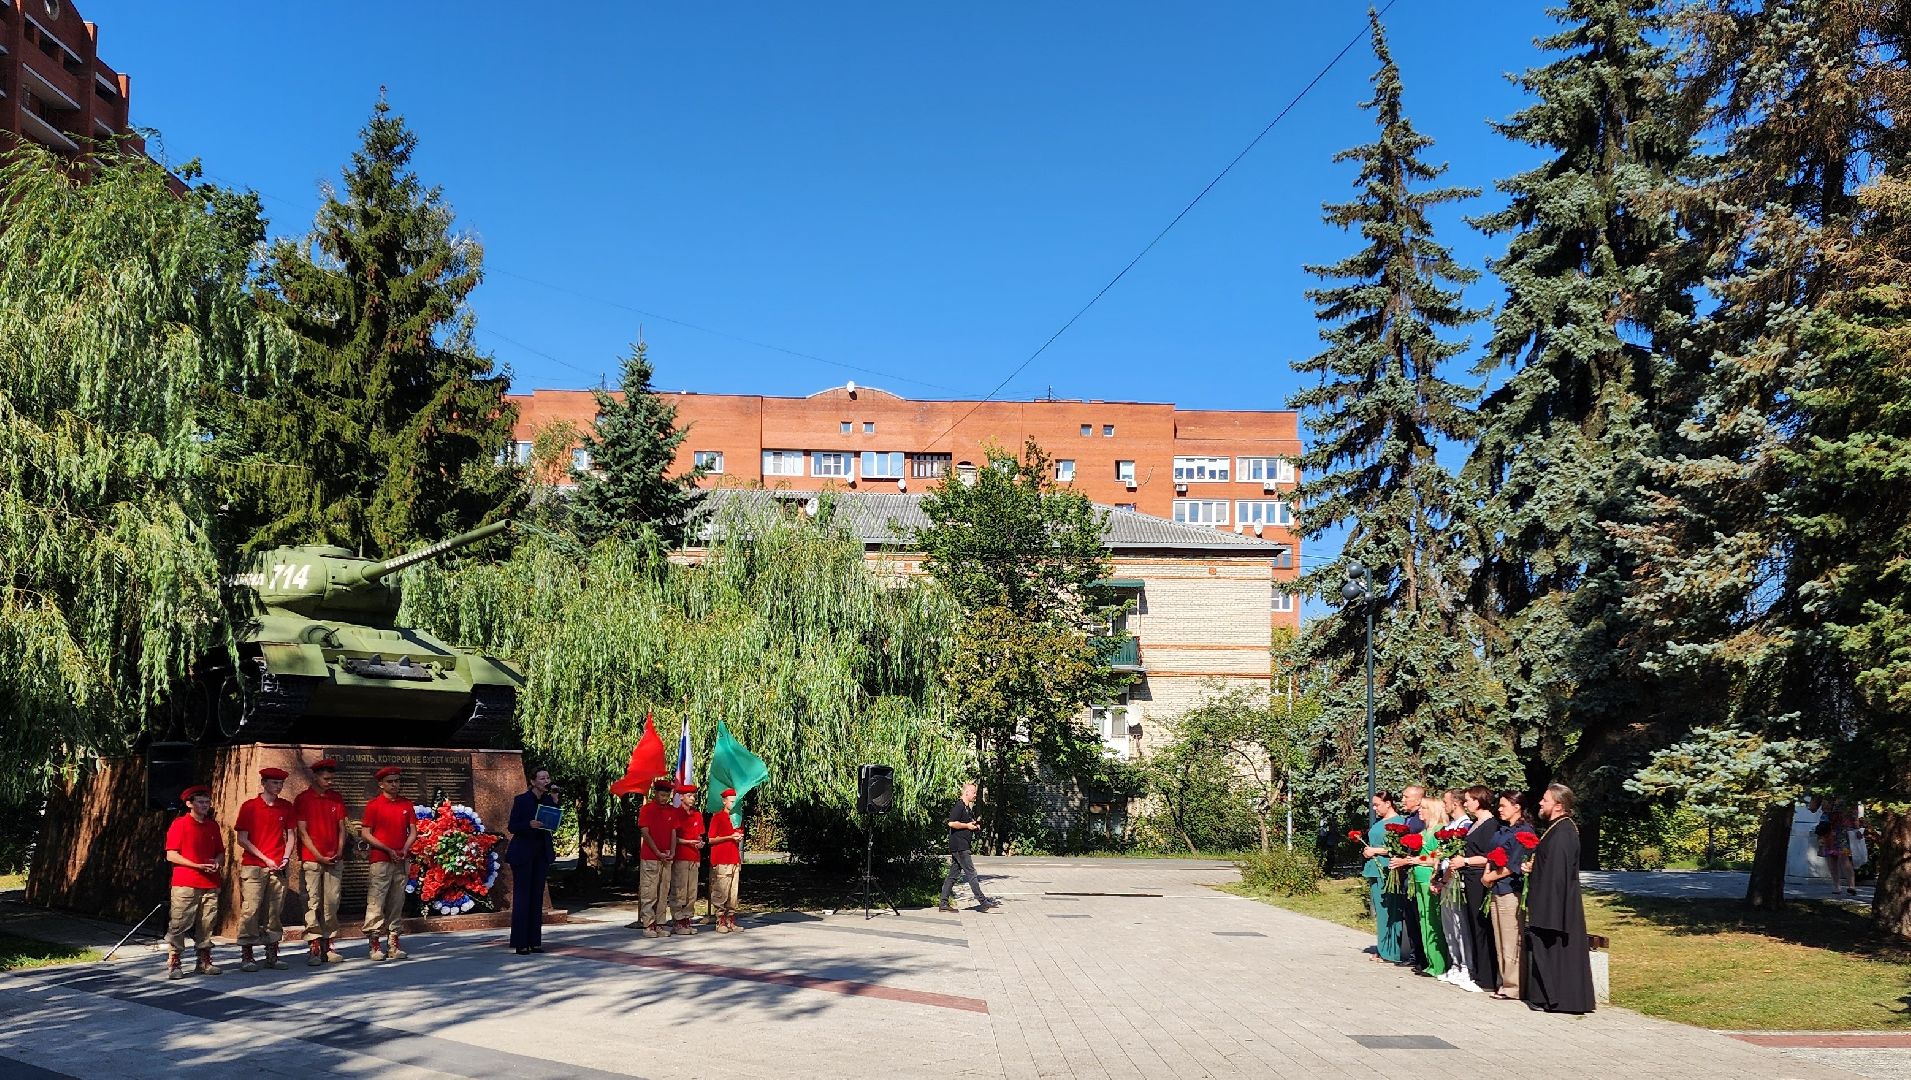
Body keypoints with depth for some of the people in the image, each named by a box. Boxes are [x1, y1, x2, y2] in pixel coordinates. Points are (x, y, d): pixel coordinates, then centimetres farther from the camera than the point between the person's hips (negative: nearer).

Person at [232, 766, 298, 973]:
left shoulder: (286, 807, 10)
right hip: (253, 866, -4)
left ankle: (272, 954, 11)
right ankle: (246, 956, -2)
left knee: (275, 911, 5)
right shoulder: (249, 806, -2)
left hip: (278, 868, 4)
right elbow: (241, 839, -4)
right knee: (250, 910, -7)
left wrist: (285, 858, -2)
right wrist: (265, 859, -8)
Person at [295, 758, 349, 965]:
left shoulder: (337, 799, 12)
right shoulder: (303, 799, 0)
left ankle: (328, 945, 8)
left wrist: (339, 853, -2)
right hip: (311, 860, -4)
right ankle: (313, 947, -4)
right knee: (312, 903, -5)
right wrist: (319, 856, -9)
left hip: (334, 861, 4)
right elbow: (302, 832, -4)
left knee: (332, 903, 3)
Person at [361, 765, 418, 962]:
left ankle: (394, 944, 10)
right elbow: (367, 834, -3)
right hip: (381, 860, -4)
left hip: (402, 861, 4)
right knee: (376, 902, -7)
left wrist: (405, 849, -6)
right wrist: (388, 850, -10)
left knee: (397, 903, 6)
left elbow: (413, 831, 12)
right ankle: (375, 946, -2)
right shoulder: (374, 804, 0)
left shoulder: (407, 804, 11)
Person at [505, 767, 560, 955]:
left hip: (542, 853, 5)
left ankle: (534, 941, 11)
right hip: (523, 853, -5)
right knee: (522, 897, -4)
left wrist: (555, 801, -10)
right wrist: (529, 825, -25)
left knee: (537, 897, 7)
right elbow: (512, 827, -8)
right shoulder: (521, 800, -7)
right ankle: (519, 943, -1)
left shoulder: (548, 799, 6)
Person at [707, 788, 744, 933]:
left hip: (734, 860, 6)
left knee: (733, 894, 4)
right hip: (721, 861, -6)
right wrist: (730, 837, -12)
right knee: (721, 893, -7)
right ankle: (720, 922, -3)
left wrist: (740, 838, 13)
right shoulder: (717, 817, -1)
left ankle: (731, 921, 8)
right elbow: (711, 839, -6)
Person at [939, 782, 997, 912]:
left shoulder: (967, 808, 20)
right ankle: (982, 901, -5)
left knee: (953, 874, 9)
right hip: (959, 845, -10)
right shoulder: (958, 806, -13)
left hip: (962, 846, 10)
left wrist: (975, 825, 13)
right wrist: (967, 825, -14)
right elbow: (951, 823, -22)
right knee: (971, 873, -7)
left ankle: (944, 903, 10)